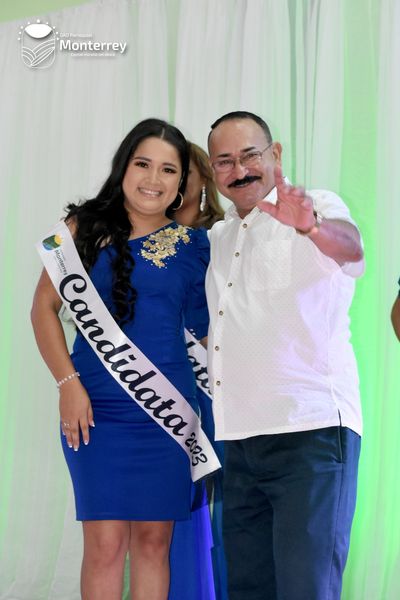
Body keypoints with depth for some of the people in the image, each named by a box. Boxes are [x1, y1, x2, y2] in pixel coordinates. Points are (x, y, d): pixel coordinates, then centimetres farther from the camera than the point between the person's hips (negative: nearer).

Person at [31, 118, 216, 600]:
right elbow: (44, 307, 2)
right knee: (105, 543, -4)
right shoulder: (86, 226, 3)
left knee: (153, 539, 6)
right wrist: (68, 383, -6)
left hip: (167, 410, 2)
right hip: (97, 408, -2)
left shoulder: (192, 245, 7)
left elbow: (208, 323, 11)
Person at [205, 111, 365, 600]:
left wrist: (311, 226, -47)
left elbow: (350, 247, -26)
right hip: (240, 440, 7)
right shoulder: (218, 238, 20)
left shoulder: (318, 208, -1)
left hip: (310, 430, -7)